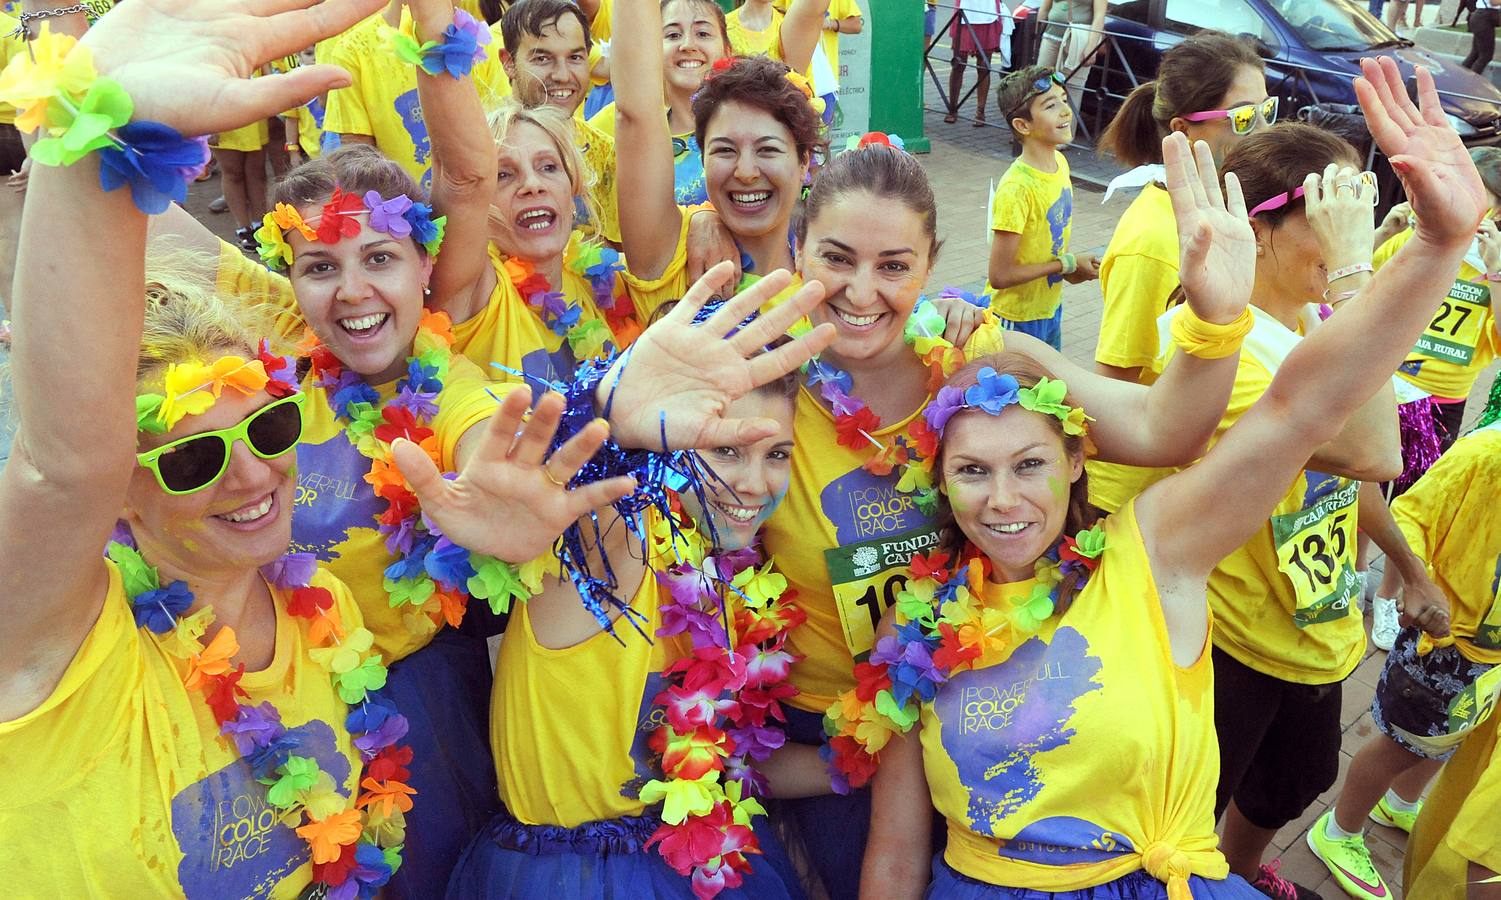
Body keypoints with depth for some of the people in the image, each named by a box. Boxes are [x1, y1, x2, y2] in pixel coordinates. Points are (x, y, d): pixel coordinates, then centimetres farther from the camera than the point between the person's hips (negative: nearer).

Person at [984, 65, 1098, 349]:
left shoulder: (1060, 163, -1)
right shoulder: (1016, 188, -26)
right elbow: (1000, 275, -25)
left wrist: (1074, 267, -4)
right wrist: (1067, 264, -17)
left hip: (1050, 308, 8)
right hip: (1016, 318, -8)